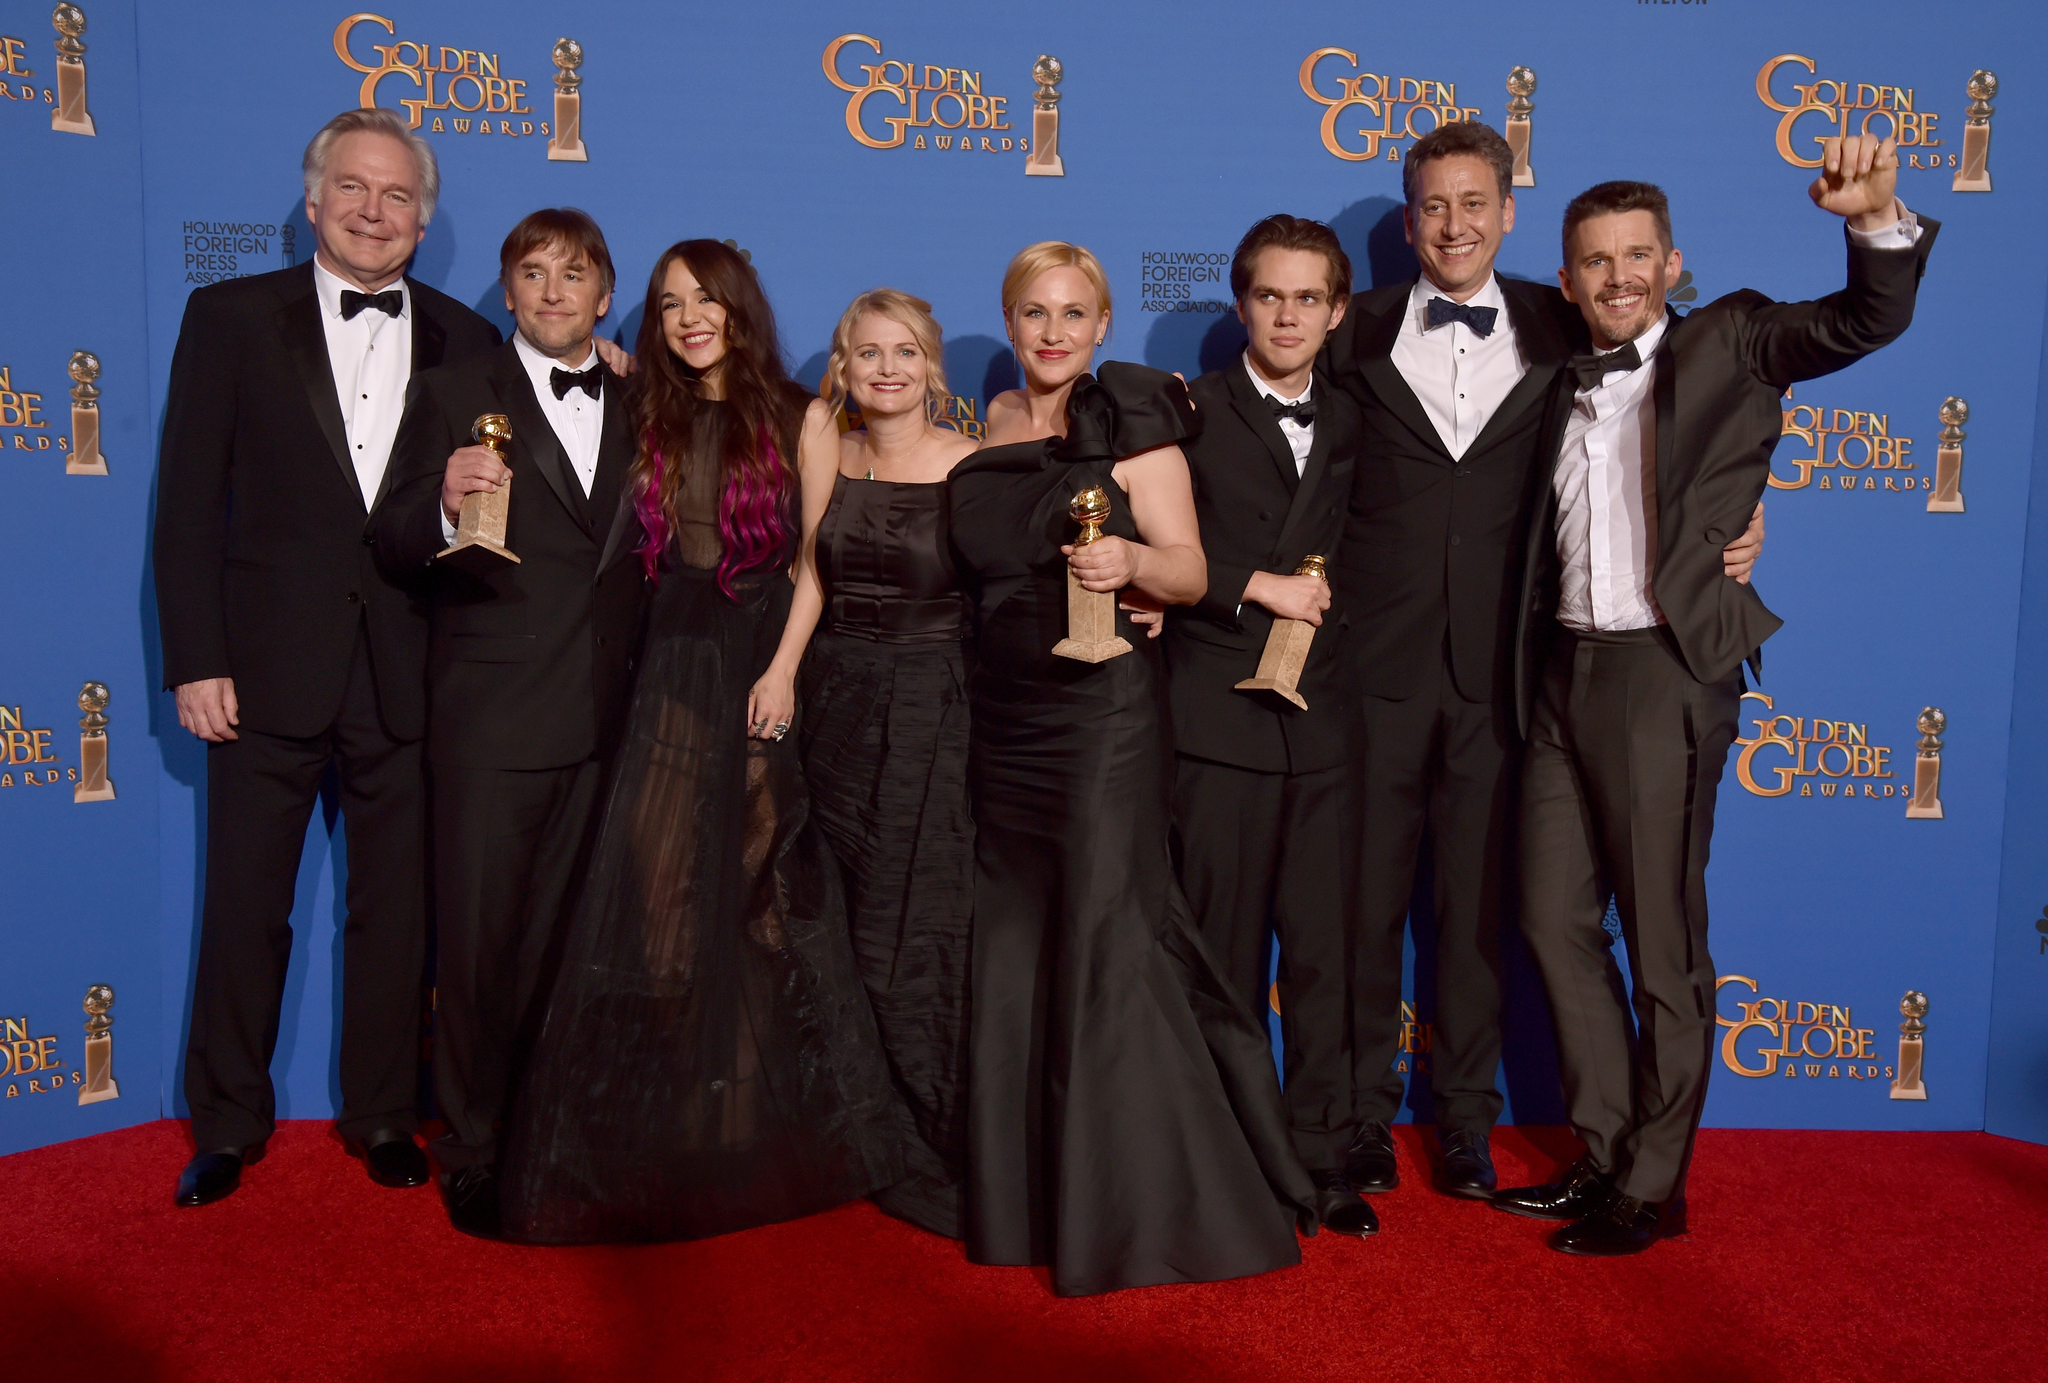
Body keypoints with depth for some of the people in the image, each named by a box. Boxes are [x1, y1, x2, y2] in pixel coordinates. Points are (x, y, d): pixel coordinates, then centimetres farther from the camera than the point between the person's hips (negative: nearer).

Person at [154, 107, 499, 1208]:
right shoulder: (231, 316, 2)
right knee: (244, 908, 9)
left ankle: (381, 1114, 28)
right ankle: (228, 1125, 27)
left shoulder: (465, 341, 7)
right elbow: (188, 502, -2)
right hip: (269, 665, -1)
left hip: (408, 675, 1)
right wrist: (194, 662, -7)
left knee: (396, 910, 11)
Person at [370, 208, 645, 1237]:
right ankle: (473, 1153, 19)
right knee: (479, 942, 3)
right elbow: (393, 548, -6)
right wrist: (445, 505, -27)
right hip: (491, 718, -3)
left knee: (562, 939, 14)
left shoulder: (637, 408, 12)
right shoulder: (454, 395, 1)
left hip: (604, 722, 4)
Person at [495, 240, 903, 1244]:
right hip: (673, 664, 3)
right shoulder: (654, 423, 13)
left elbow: (815, 560, -2)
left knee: (758, 889, 2)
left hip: (763, 663, -3)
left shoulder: (799, 417, 2)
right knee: (659, 885, 0)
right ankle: (664, 1136, 14)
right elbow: (644, 554, 11)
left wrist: (783, 667, -13)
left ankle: (770, 1127, 17)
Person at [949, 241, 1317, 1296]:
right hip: (1006, 720, 6)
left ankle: (1140, 1207, 8)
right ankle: (1029, 1197, 25)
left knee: (1105, 940, -5)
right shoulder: (989, 427, 12)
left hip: (1101, 714, -6)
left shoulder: (1132, 423, -5)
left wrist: (1131, 560, -28)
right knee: (1016, 947, 10)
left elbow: (1189, 572, -10)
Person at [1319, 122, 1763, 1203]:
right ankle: (1364, 1111, 23)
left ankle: (1465, 1115, 26)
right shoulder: (1357, 331, 4)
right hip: (1376, 658, 0)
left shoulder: (1557, 331, 6)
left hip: (1492, 664, 1)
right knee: (1366, 896, 7)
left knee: (1477, 901, 9)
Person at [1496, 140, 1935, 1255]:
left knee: (1663, 948, 2)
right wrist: (1536, 659, 5)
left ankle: (1651, 1189, 18)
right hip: (1565, 671, 6)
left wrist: (1878, 220, -34)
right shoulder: (1563, 383, 15)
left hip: (1666, 674, -6)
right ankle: (1606, 1152, 28)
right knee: (1554, 922, 12)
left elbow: (1864, 323, -17)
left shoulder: (1728, 344, -1)